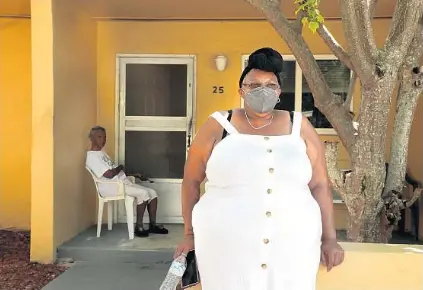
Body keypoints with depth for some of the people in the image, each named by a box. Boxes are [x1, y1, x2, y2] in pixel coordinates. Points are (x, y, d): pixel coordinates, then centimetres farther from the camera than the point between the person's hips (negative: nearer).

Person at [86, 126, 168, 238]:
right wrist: (120, 167, -3)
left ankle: (153, 225, 3)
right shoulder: (92, 157, -12)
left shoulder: (101, 152, 20)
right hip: (110, 187, -10)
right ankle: (139, 227, -14)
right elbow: (109, 174, -22)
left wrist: (133, 174, 16)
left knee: (152, 192, -2)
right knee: (143, 193, -26)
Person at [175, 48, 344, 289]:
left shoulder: (299, 127, 6)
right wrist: (191, 234, 10)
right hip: (226, 251, -1)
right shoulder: (218, 126, 2)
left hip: (292, 251, 2)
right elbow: (191, 181, 9)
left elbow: (320, 185, 8)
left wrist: (329, 239, 4)